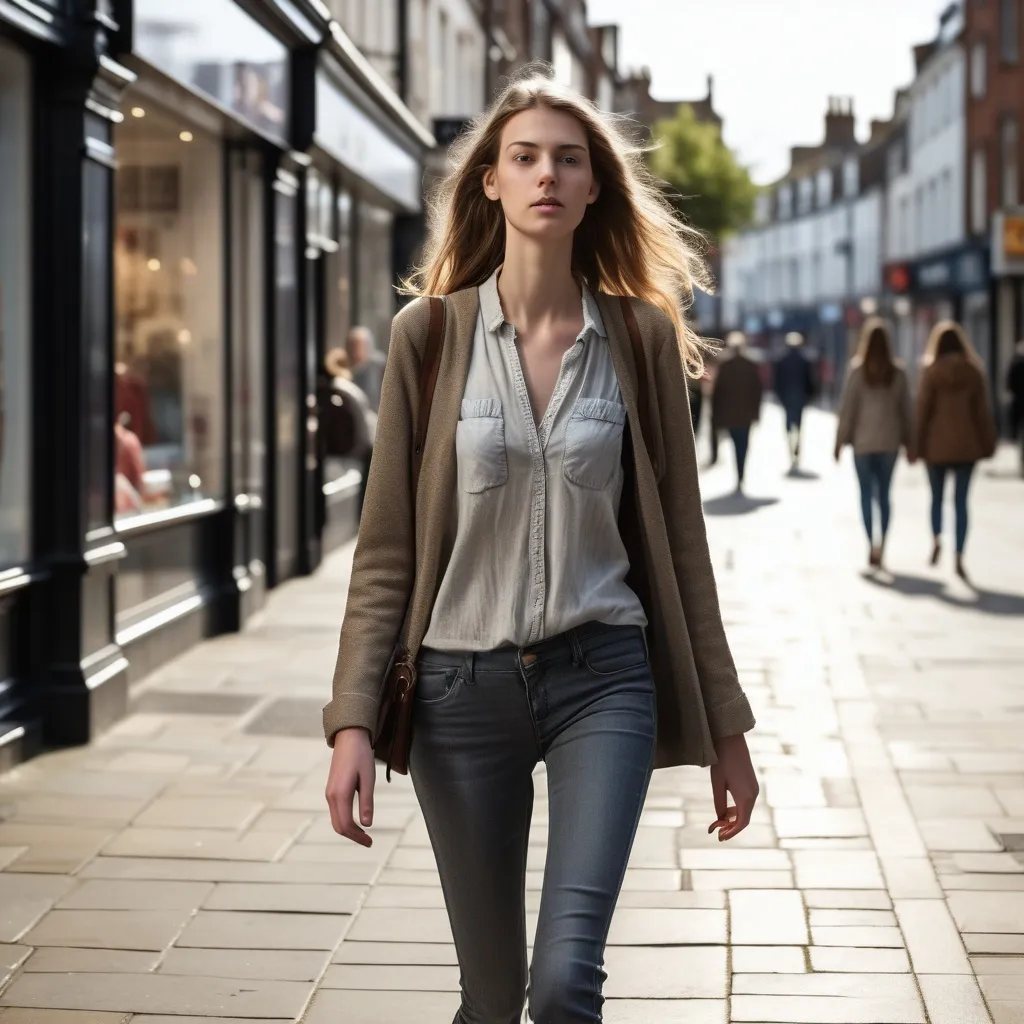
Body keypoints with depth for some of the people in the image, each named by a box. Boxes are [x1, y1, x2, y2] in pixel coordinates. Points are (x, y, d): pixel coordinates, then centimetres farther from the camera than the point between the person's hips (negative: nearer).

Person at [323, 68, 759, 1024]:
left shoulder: (641, 335, 1)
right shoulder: (430, 333, -1)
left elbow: (676, 537, 6)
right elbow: (387, 547, -1)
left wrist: (723, 728, 7)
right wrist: (353, 723, -8)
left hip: (601, 676, 0)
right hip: (463, 685, 0)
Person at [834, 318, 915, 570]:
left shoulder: (857, 371, -7)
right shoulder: (897, 373, -1)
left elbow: (847, 408, -6)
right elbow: (906, 410, 3)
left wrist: (840, 440, 1)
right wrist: (910, 443, 11)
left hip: (863, 441, -2)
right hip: (889, 441, 2)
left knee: (867, 494, 3)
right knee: (884, 495, 9)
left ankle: (871, 544, -5)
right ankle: (881, 544, 3)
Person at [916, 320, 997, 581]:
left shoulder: (932, 371, -6)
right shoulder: (973, 371, -1)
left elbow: (922, 409, -6)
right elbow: (982, 410, 0)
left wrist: (917, 444, 0)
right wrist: (988, 444, 6)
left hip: (938, 444, -1)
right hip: (966, 444, 1)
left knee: (936, 496, 16)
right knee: (961, 501, 2)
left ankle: (936, 538, -6)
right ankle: (959, 557, -5)